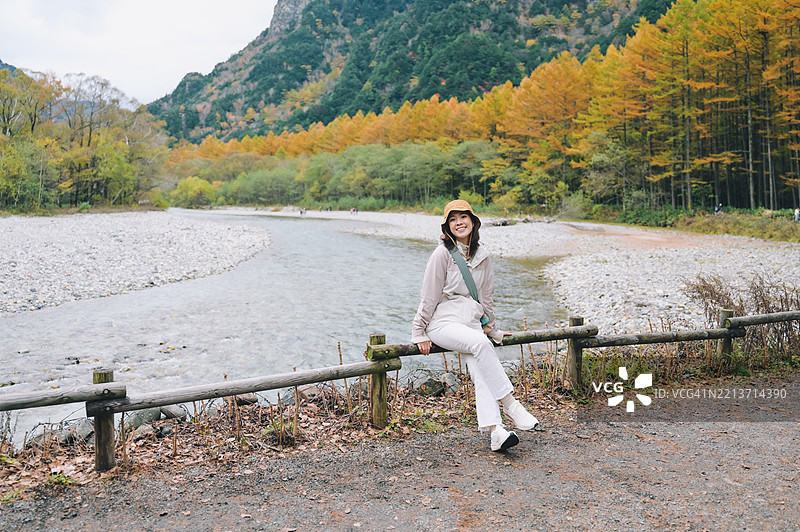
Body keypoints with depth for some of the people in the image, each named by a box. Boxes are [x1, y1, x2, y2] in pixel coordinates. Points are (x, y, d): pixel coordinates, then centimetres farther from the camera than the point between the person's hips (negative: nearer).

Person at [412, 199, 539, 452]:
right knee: (480, 343, -33)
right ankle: (509, 403, -25)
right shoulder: (443, 253, -7)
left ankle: (494, 430, -33)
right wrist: (419, 333, -4)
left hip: (471, 322, 5)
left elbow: (487, 295, 20)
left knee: (479, 365, -23)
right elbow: (429, 296, -5)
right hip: (443, 322, -5)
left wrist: (492, 329, 24)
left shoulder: (481, 255, 11)